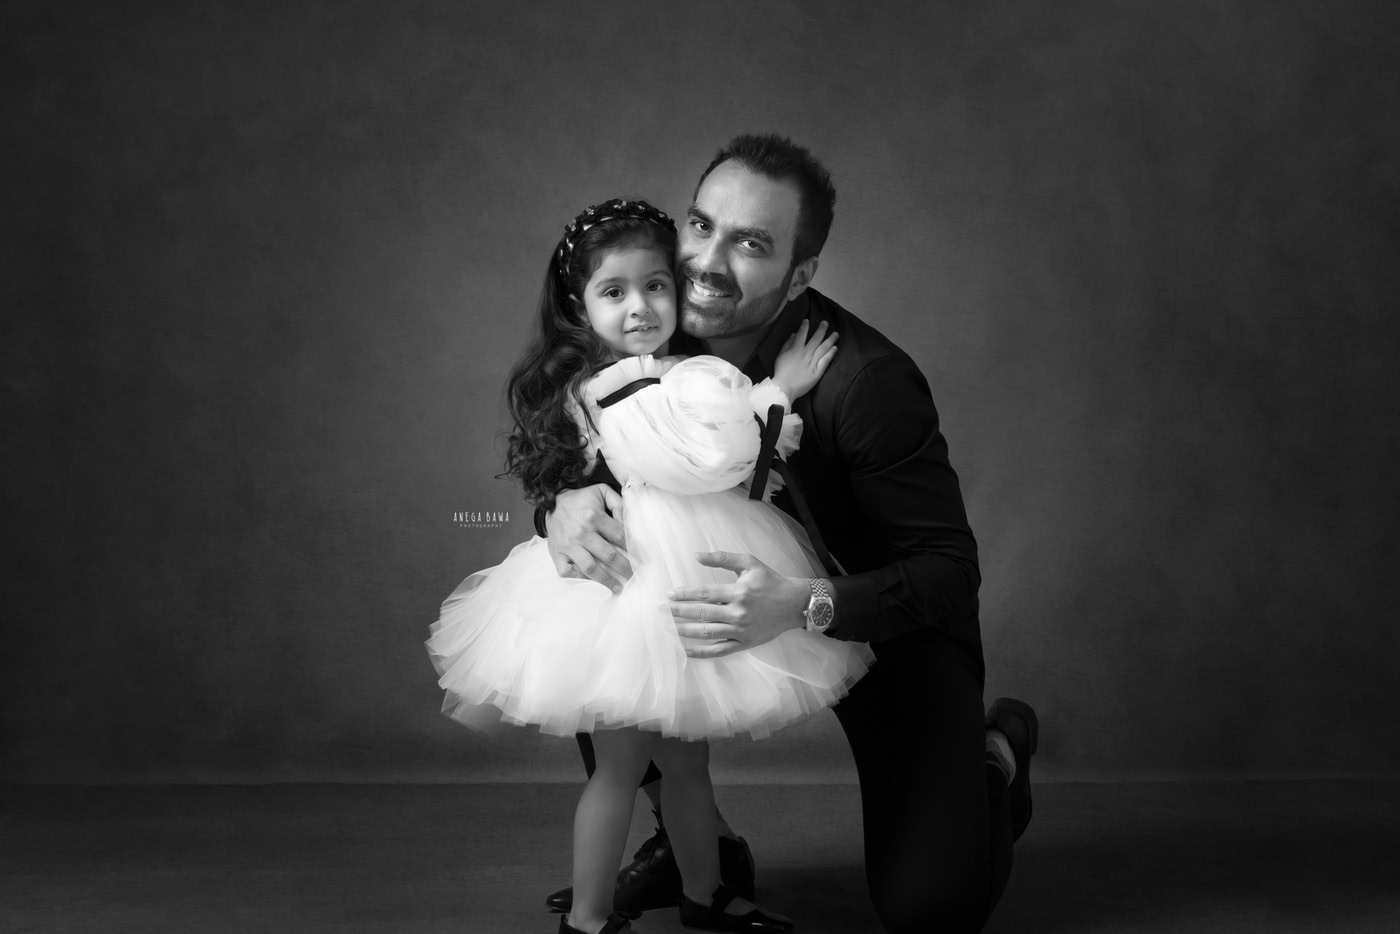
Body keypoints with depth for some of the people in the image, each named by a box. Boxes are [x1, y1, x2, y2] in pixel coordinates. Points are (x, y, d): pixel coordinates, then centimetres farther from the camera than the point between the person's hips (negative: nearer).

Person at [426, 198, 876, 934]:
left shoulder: (679, 371, 11)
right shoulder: (612, 389, -18)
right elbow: (709, 454, -27)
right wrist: (776, 394, -17)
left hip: (690, 587, 9)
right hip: (635, 588, -9)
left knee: (686, 755, 20)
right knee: (622, 763, 2)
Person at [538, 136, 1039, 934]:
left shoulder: (867, 380, -30)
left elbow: (948, 570, -27)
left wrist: (808, 606, -45)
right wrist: (561, 504, -30)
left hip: (893, 621, -5)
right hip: (744, 592, 5)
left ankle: (994, 755, 20)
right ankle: (694, 842, 8)